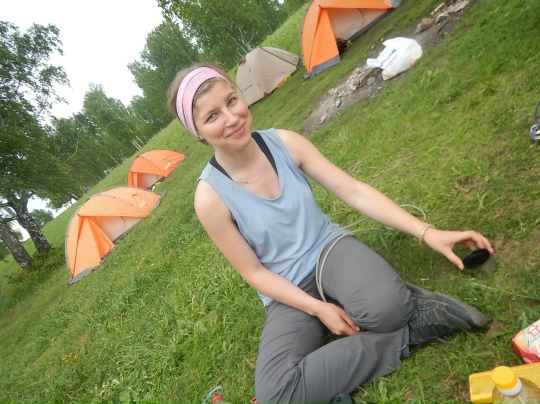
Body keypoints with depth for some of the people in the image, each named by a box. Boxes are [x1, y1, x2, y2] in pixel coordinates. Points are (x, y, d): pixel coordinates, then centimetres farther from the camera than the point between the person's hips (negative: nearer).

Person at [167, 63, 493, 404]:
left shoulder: (283, 142, -11)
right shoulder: (211, 197, -17)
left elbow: (354, 191, -8)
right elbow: (254, 272, -9)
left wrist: (427, 232, -12)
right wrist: (317, 308, -16)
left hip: (329, 247, 0)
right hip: (289, 292, 1)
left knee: (384, 306, -37)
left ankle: (408, 305, 0)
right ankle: (409, 331, -16)